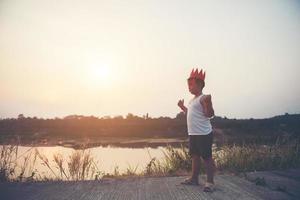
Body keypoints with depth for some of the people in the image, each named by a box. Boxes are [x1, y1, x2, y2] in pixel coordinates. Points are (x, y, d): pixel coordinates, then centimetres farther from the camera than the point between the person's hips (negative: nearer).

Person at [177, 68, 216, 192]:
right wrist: (182, 107, 25)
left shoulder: (204, 98, -11)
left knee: (206, 157, -2)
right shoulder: (192, 100, 19)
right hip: (192, 134, 10)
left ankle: (210, 182, 8)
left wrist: (208, 103, -34)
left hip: (203, 134, -10)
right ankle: (194, 178, 27)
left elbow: (209, 114, -20)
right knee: (195, 156, 16)